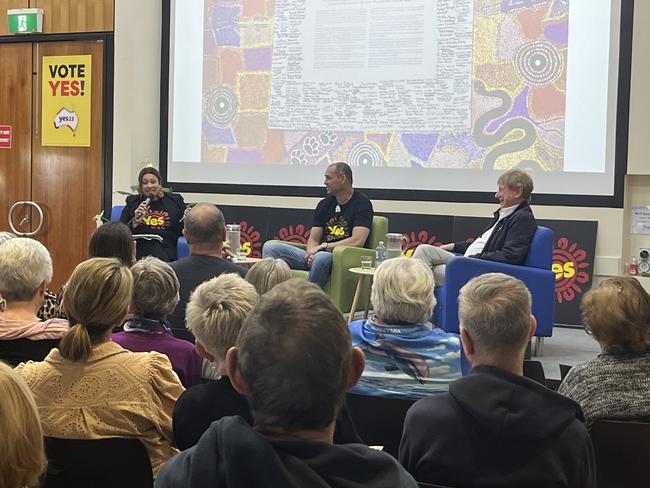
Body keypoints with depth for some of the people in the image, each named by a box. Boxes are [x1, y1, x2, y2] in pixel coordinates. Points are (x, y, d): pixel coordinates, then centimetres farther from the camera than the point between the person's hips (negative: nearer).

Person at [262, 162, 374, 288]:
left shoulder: (361, 203, -2)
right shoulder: (324, 204, 17)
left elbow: (357, 241, -14)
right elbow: (313, 239, 15)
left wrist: (323, 246, -10)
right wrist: (311, 253, -10)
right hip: (317, 256, 7)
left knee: (321, 257, -42)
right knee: (270, 247, -6)